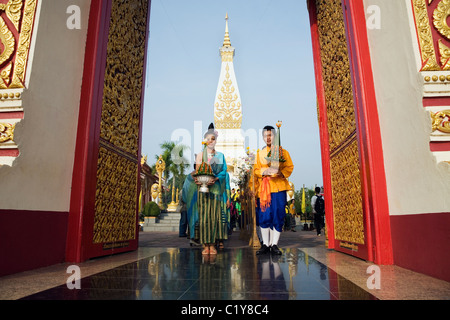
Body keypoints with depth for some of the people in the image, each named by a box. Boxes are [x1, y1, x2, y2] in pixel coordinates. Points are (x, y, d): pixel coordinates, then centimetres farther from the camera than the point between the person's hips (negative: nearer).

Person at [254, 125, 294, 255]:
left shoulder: (283, 152, 12)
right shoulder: (260, 153, 17)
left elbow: (290, 167, 5)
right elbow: (256, 170, 10)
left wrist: (280, 173, -15)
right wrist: (264, 171, -12)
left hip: (279, 187, -1)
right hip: (264, 188, 1)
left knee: (278, 216, -2)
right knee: (264, 216, -2)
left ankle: (274, 244, 7)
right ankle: (265, 244, 8)